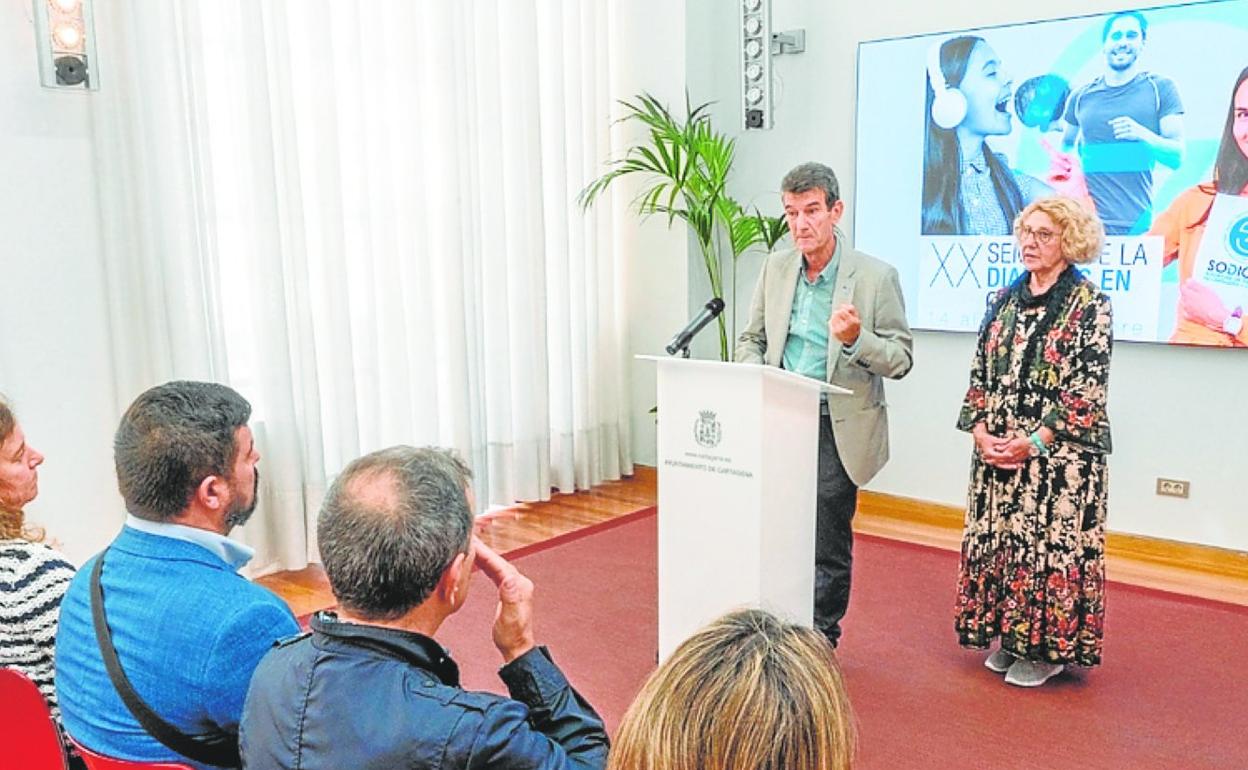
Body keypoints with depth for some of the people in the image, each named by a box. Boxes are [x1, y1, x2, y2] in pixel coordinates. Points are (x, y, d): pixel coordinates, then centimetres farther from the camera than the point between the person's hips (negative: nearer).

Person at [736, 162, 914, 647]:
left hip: (836, 429, -4)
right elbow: (750, 341, 13)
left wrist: (856, 338, -24)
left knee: (828, 548, 4)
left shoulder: (876, 277, -8)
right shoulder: (775, 267, 6)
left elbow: (901, 359, -6)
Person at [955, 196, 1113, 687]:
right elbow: (979, 373, 10)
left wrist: (1033, 442, -16)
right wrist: (981, 432, -4)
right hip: (995, 451, 6)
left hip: (1059, 454, -5)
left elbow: (1088, 390, -11)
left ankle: (1047, 648, 15)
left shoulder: (1090, 306, -6)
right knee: (997, 538, 10)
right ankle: (1008, 636, 25)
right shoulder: (1004, 300, 10)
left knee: (1051, 542, -1)